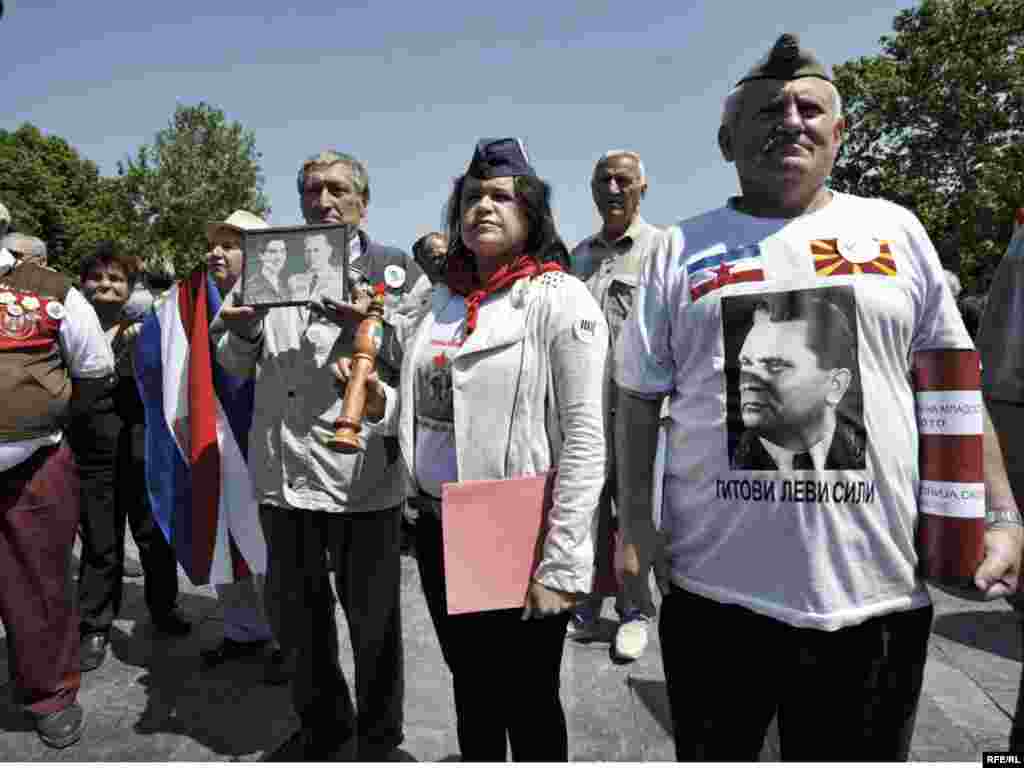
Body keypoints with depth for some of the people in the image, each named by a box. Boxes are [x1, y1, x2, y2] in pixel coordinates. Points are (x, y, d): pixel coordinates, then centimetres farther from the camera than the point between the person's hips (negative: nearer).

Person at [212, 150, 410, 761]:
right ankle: (322, 723, 44)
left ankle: (378, 737, 36)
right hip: (285, 474, 4)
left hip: (362, 475, -4)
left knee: (372, 619, 9)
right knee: (294, 613, 18)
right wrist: (240, 329, -5)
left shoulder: (394, 270, 1)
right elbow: (237, 366, 16)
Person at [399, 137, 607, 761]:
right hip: (440, 532, 6)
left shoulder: (562, 299, -11)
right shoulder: (445, 298, 9)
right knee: (471, 690, 24)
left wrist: (559, 565, -18)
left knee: (528, 702, 14)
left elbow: (585, 440, -16)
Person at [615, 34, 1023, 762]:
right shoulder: (681, 249, 3)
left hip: (876, 591, 1)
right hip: (715, 585, 0)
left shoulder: (895, 229, 7)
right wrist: (636, 518, -2)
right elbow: (640, 396, 4)